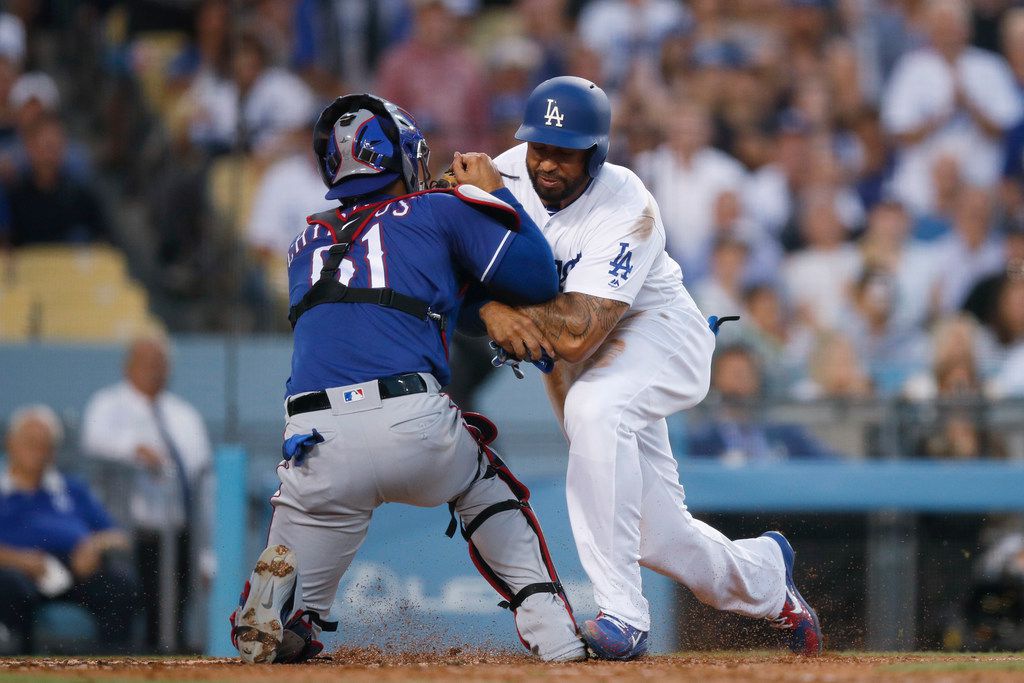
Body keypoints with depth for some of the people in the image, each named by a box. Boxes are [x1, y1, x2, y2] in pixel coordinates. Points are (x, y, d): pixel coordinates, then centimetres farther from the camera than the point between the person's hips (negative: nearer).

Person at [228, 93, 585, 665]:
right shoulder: (441, 211, 15)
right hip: (416, 425, -1)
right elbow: (538, 279, 13)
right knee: (486, 488, 35)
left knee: (273, 635, 10)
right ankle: (553, 634, 19)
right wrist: (493, 195, 26)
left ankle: (276, 597, -26)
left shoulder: (307, 243, 28)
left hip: (318, 443, 2)